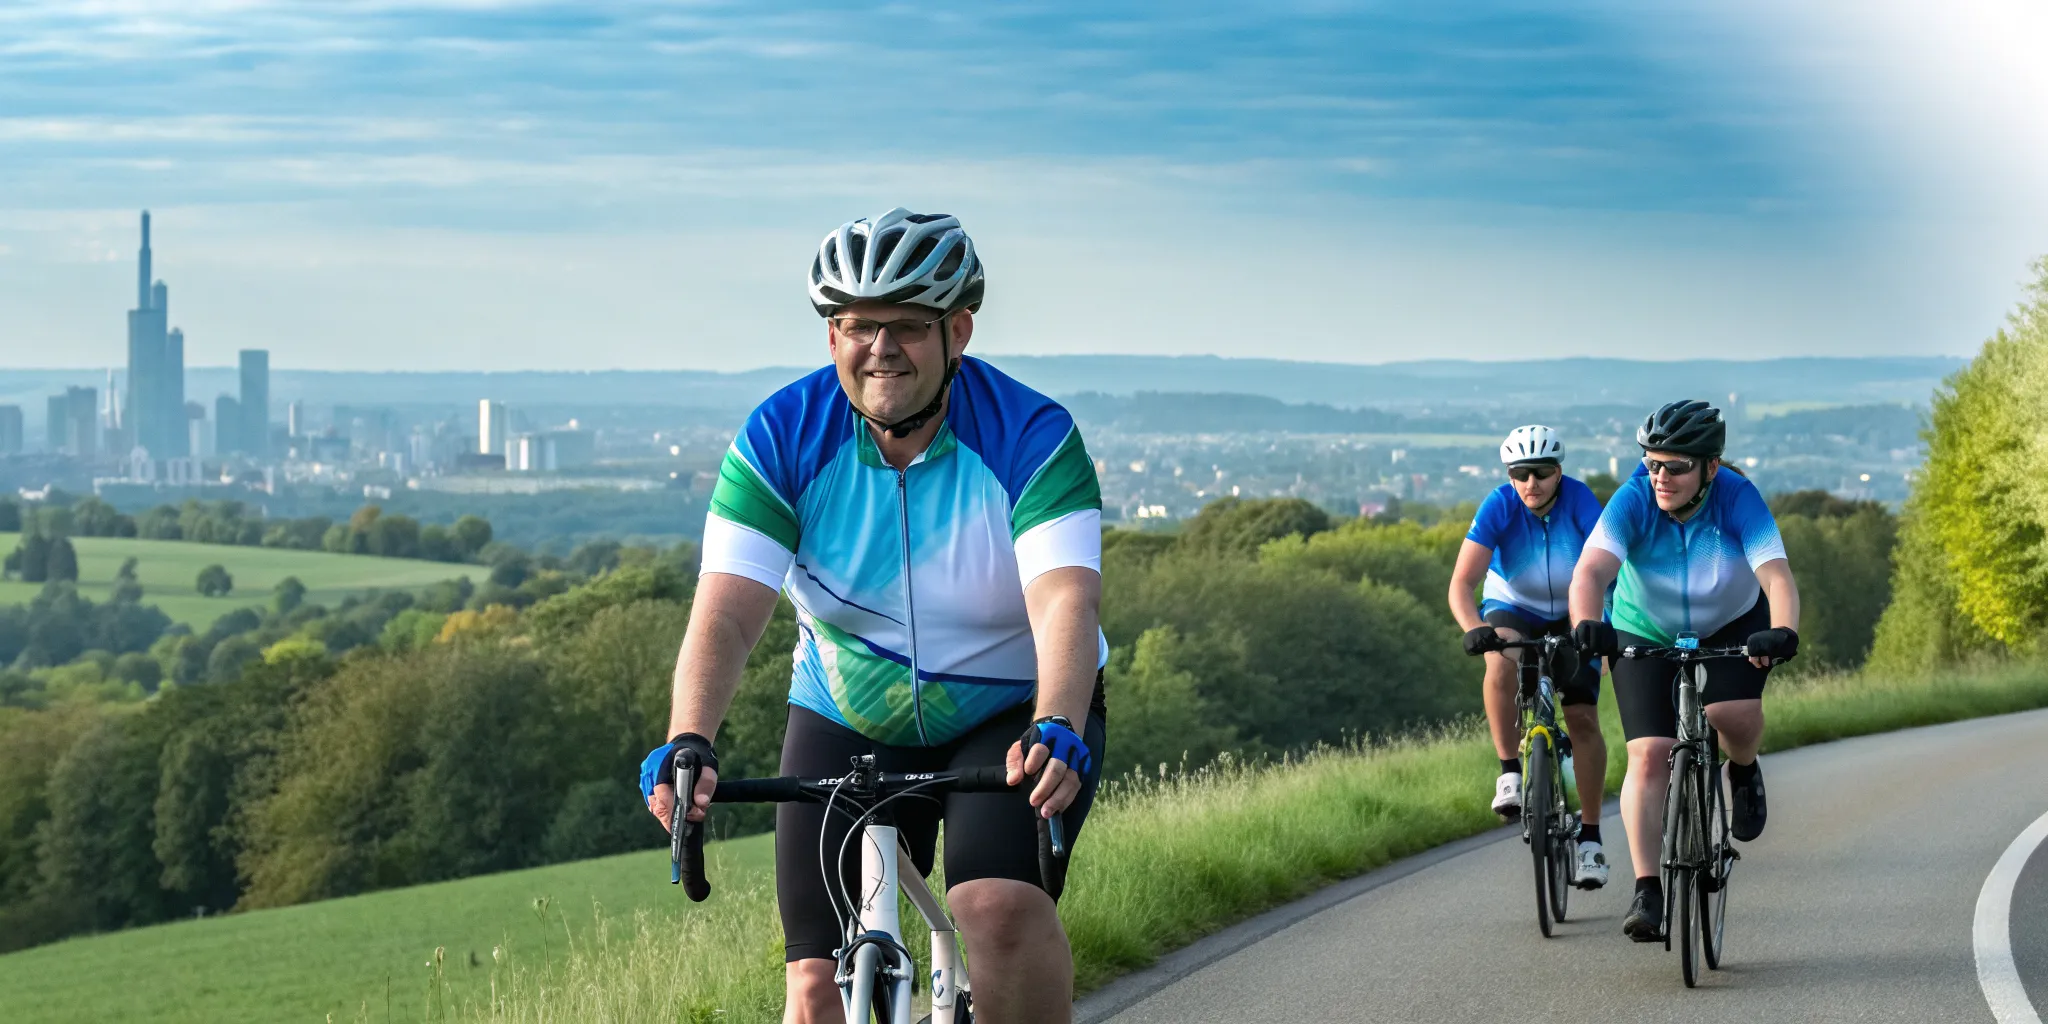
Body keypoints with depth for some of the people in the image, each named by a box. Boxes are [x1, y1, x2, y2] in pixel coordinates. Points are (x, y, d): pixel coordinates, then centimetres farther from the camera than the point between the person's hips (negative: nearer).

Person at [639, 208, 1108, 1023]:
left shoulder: (1032, 438, -19)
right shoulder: (780, 439, -14)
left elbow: (1065, 602, -33)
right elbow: (725, 613, -24)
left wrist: (1057, 731, -52)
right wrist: (688, 743, -42)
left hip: (1016, 709, -2)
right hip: (848, 720, 2)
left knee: (999, 908, -28)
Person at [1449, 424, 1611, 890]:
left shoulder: (1580, 501, -22)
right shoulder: (1499, 506, -22)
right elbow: (1462, 583, -27)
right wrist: (1474, 629, -46)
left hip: (1571, 615, 1)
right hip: (1511, 610, 0)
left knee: (1583, 718, -11)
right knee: (1502, 664, -35)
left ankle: (1590, 837, -1)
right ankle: (1510, 773, -21)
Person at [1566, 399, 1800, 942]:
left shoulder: (1738, 499, -27)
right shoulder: (1633, 501, -27)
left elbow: (1777, 575, -38)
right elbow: (1591, 571, -40)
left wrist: (1782, 633, -58)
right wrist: (1586, 626, -60)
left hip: (1732, 625, 0)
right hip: (1646, 632, 0)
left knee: (1735, 715, -28)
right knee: (1649, 755, -13)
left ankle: (1743, 771, 9)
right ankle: (1647, 893, -10)